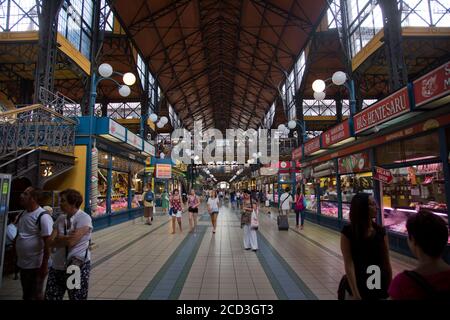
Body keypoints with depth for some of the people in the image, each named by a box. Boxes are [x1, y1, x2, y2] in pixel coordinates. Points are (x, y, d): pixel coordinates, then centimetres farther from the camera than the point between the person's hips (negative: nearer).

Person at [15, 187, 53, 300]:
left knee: (36, 295, 7)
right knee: (26, 294, 21)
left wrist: (44, 265, -21)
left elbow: (47, 243, -21)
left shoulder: (43, 217, -20)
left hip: (36, 265, -8)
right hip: (22, 263, 8)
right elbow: (18, 236, 16)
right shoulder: (22, 214, 4)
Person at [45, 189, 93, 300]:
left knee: (77, 298, 9)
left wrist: (59, 239, -5)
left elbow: (71, 242, -21)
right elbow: (51, 242, 0)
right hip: (57, 267, 6)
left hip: (77, 267, -6)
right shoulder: (60, 219, 6)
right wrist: (66, 238, -14)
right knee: (50, 297, 11)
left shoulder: (84, 218, -14)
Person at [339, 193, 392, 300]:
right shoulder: (348, 232, -16)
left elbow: (386, 261, 2)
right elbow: (348, 264, -18)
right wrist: (355, 293, -20)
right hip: (357, 285, -3)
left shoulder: (381, 231, -5)